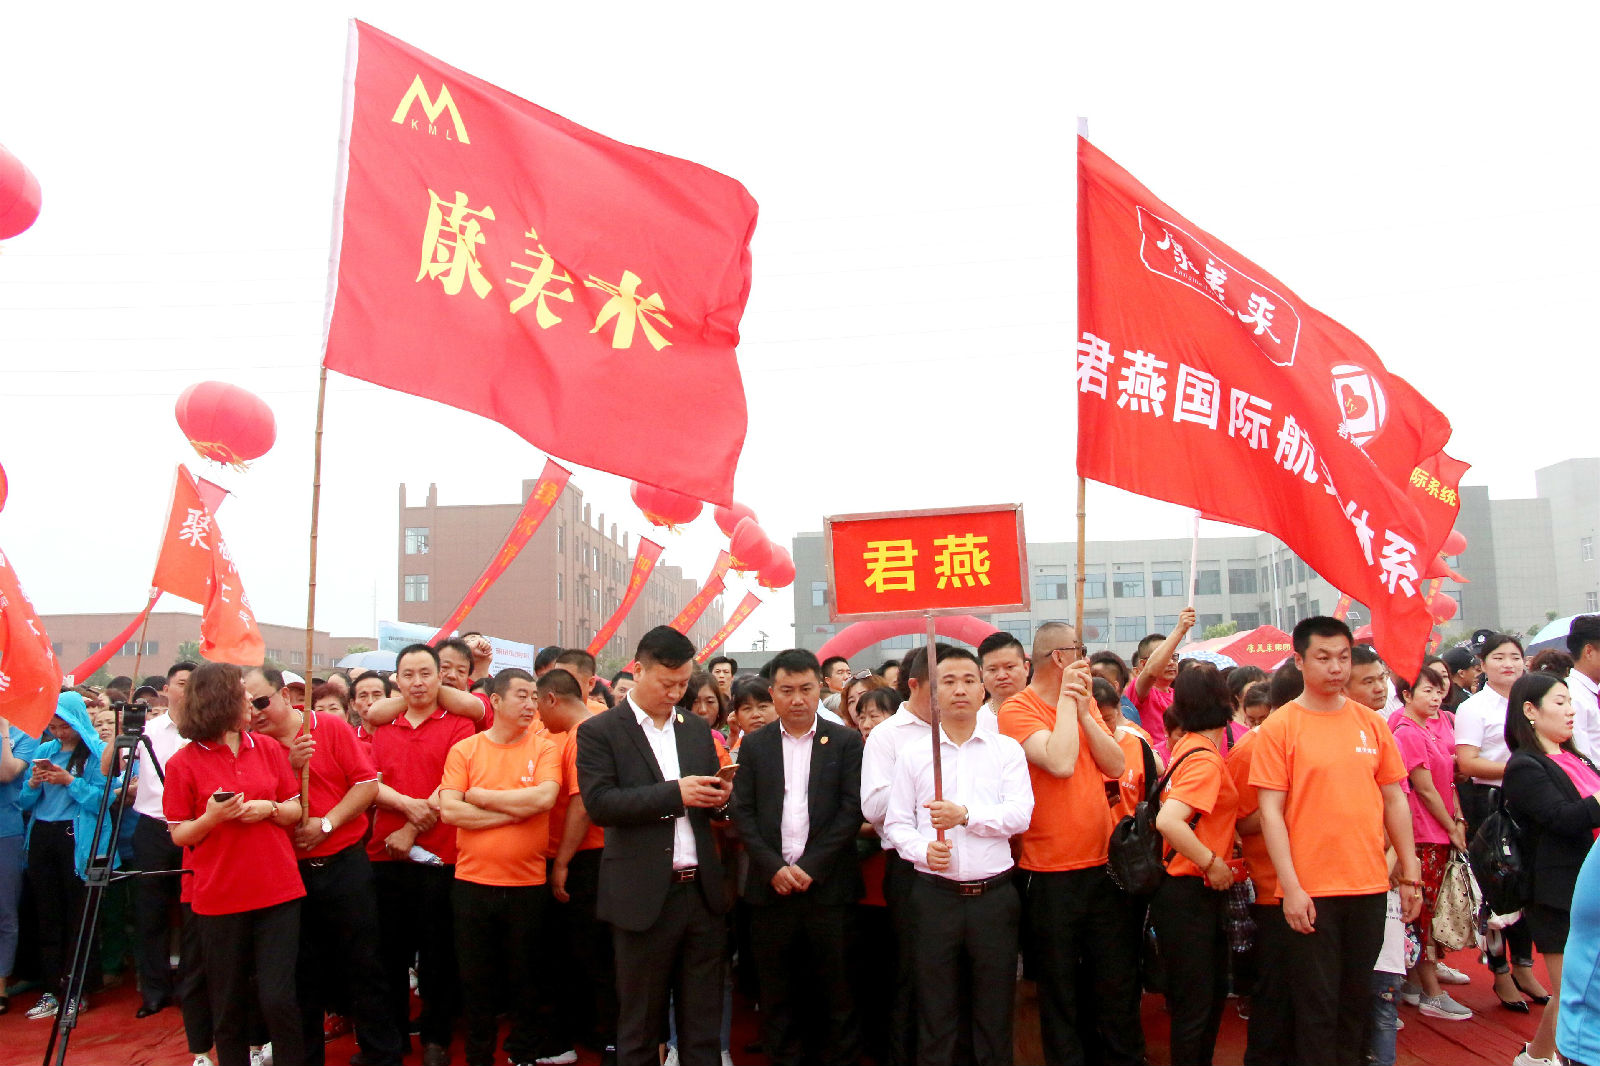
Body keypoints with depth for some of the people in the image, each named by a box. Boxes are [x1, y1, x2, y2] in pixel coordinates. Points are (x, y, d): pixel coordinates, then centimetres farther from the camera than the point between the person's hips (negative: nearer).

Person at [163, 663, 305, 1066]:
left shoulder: (268, 748, 7)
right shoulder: (184, 763, -2)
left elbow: (296, 811, 11)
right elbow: (178, 835, 1)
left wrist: (269, 809, -9)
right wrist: (211, 818, -17)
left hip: (277, 892, 1)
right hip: (219, 898, -1)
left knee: (278, 999, -3)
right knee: (228, 1006, 8)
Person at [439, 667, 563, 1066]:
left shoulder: (544, 748, -1)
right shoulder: (465, 749, 0)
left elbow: (544, 797, -17)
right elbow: (449, 811, -11)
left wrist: (481, 796, -11)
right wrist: (516, 810, -14)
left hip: (527, 883, 0)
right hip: (473, 882, 0)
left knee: (524, 977, 13)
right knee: (476, 979, 12)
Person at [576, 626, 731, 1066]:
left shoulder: (697, 729, 12)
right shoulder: (599, 732, -4)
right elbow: (599, 804, -16)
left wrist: (718, 797, -6)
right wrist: (675, 793, -22)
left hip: (702, 891, 5)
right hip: (645, 897, -4)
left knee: (703, 1023, 12)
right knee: (640, 1025, 9)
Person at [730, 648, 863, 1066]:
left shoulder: (846, 742, 2)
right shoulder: (755, 745, 8)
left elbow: (852, 809, -4)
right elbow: (741, 812, 3)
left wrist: (810, 867, -11)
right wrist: (775, 868, -9)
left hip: (828, 886, -1)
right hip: (771, 886, 2)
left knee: (836, 991, 4)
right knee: (777, 994, 9)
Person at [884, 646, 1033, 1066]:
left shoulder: (1007, 749, 4)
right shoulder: (913, 755, 5)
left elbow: (1020, 813, -7)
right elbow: (896, 823, 4)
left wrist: (967, 815, -19)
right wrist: (924, 849, -15)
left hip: (994, 894, 0)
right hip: (935, 894, 0)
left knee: (995, 1014, 9)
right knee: (935, 1013, 8)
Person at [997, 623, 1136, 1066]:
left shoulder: (1084, 704, 10)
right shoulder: (1018, 710, -11)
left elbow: (1116, 766, 1)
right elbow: (1060, 762, -24)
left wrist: (1083, 710, -8)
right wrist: (1066, 698, -15)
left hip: (1102, 863, 6)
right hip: (1051, 874, -5)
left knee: (1119, 977, 13)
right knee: (1060, 986, 8)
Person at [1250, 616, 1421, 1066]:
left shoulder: (1371, 722, 6)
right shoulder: (1279, 727, -6)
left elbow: (1394, 799, 12)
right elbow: (1270, 810, -8)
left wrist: (1410, 874, 9)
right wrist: (1291, 887, -13)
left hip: (1369, 885, 4)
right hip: (1311, 892, -4)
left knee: (1359, 999, 14)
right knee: (1317, 1003, 5)